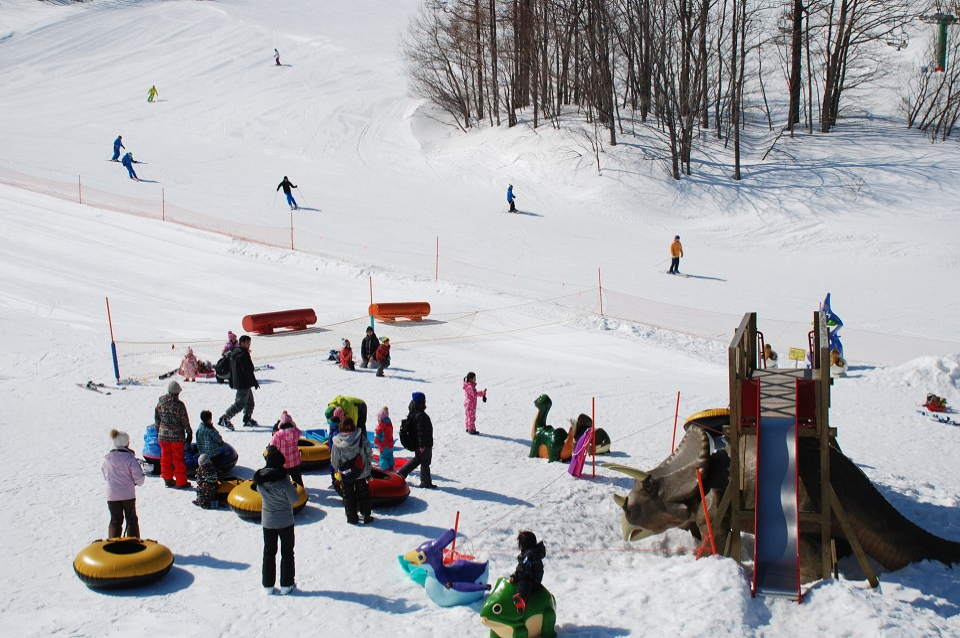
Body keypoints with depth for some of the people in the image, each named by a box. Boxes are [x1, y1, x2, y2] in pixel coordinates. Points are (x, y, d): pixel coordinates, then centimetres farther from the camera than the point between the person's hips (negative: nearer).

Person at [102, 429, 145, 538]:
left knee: (115, 520, 13)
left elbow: (105, 476, 10)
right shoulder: (130, 458, -15)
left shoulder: (107, 458, -3)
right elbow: (139, 477, -15)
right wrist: (138, 482, 7)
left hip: (112, 496, 3)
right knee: (131, 520, 12)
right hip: (128, 495, -3)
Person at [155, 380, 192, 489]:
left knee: (165, 457, 15)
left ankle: (168, 480, 23)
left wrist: (158, 430, 21)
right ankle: (181, 482, 11)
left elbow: (156, 418, 8)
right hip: (177, 436, -4)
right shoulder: (179, 404, -15)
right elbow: (185, 421, -9)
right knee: (178, 459, 6)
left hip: (163, 435, 4)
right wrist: (189, 433, 3)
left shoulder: (160, 402, -3)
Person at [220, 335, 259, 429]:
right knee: (240, 403, -7)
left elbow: (231, 369, 18)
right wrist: (254, 382, -15)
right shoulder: (243, 355, -20)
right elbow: (248, 371, -21)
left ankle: (247, 420, 24)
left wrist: (231, 382, 23)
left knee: (250, 402, 19)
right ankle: (224, 419, -7)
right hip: (244, 384, -10)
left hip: (237, 382, 10)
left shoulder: (234, 353, 11)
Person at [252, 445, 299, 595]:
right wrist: (293, 487, 2)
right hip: (285, 521, -3)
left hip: (268, 521, 3)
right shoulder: (283, 480, -25)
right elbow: (294, 500, -17)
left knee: (269, 552, 17)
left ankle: (268, 585, 22)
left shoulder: (260, 479, -12)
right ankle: (286, 585, 19)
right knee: (287, 553, 13)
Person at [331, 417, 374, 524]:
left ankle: (352, 518, 19)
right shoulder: (361, 438, -10)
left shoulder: (337, 442, -13)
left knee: (348, 496, 14)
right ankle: (366, 517, 20)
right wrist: (367, 467, 13)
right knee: (363, 495, 15)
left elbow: (334, 461, -7)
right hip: (361, 473, 1)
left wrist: (339, 469, 13)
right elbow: (369, 454, -2)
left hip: (345, 475, -1)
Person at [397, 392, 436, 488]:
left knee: (417, 459, 24)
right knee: (425, 462, 3)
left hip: (417, 444, 10)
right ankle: (426, 482, 13)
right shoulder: (421, 416, -25)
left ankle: (400, 473, 27)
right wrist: (422, 445, -25)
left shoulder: (412, 414, 7)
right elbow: (421, 431, -27)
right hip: (424, 444, -10)